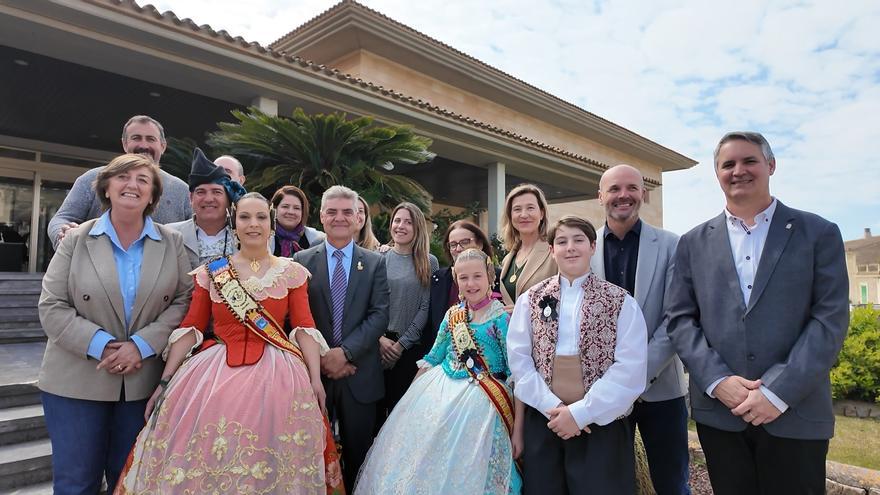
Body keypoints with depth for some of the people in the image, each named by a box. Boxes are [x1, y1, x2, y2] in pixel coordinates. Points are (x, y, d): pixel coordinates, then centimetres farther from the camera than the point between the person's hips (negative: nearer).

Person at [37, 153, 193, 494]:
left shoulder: (172, 243, 2)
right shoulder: (76, 240, 0)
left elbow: (183, 300, -2)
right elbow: (52, 307, -4)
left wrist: (142, 344, -15)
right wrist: (101, 345, -16)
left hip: (143, 381, 1)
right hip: (77, 381, -1)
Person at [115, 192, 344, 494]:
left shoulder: (292, 273, 5)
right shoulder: (211, 273, 9)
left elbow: (304, 328, -2)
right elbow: (190, 328, 6)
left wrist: (316, 380, -11)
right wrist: (165, 381, 0)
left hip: (276, 375, -1)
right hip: (217, 372, 2)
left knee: (270, 469, -4)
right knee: (207, 457, 0)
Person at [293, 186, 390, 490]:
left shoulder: (375, 263, 4)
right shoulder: (302, 261, 3)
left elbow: (379, 315, -6)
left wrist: (345, 352, -15)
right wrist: (319, 358, -11)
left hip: (360, 374, 0)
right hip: (314, 371, 0)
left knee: (358, 457, 12)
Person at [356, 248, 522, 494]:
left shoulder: (502, 317, -10)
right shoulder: (452, 314, 5)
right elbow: (433, 357, 14)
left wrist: (518, 429, -12)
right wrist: (411, 395, 10)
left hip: (480, 402, -5)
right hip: (440, 391, 5)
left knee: (464, 473, 2)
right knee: (420, 457, 11)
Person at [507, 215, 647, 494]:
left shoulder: (621, 302, -2)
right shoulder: (530, 299, 5)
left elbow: (631, 369, -10)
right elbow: (518, 357, -1)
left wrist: (580, 412, -14)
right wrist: (552, 406, -11)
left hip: (601, 424, -2)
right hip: (543, 420, 2)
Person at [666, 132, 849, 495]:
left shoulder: (819, 233, 3)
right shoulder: (694, 243, 7)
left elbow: (831, 319, -5)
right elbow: (680, 319, 3)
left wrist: (779, 392, -14)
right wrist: (717, 381, -11)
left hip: (795, 414, -1)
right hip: (718, 411, 2)